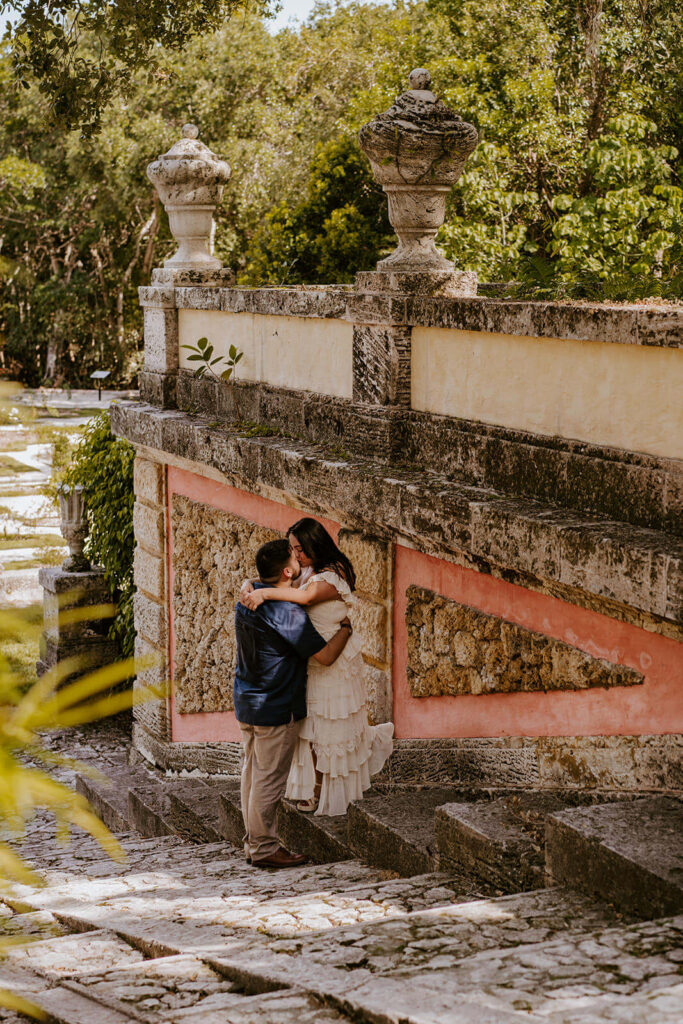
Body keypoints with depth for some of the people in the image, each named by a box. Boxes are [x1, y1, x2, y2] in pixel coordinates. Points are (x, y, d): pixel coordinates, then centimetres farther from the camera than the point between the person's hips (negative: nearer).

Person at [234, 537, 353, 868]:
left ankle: (253, 840, 25)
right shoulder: (287, 612, -23)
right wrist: (346, 627, -4)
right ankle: (263, 848, 8)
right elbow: (325, 656, -20)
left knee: (252, 772, 15)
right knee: (269, 778, 0)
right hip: (276, 708, -9)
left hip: (246, 703, 9)